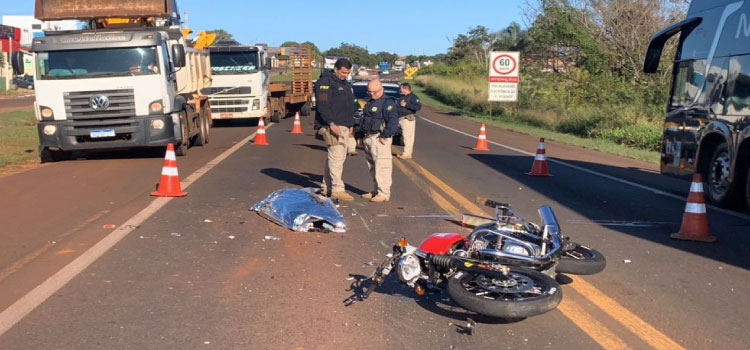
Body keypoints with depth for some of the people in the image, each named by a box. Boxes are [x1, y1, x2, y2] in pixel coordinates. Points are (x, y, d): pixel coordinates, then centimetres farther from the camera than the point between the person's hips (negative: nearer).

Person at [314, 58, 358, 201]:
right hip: (332, 126, -9)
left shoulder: (346, 85, 21)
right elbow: (323, 106, -17)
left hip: (344, 126, 9)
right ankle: (337, 189, -13)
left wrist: (351, 125, 22)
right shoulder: (325, 82, -8)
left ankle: (326, 188, 17)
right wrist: (331, 124, -24)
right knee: (336, 157, -13)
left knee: (336, 157, 10)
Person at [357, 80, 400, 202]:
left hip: (379, 139, -10)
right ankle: (376, 191, 23)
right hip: (368, 138, 10)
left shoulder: (387, 102, -9)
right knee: (372, 167, 14)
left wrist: (384, 136, -20)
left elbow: (393, 121, -18)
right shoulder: (370, 102, 20)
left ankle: (384, 193, -8)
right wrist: (361, 135, 20)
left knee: (381, 166, -10)